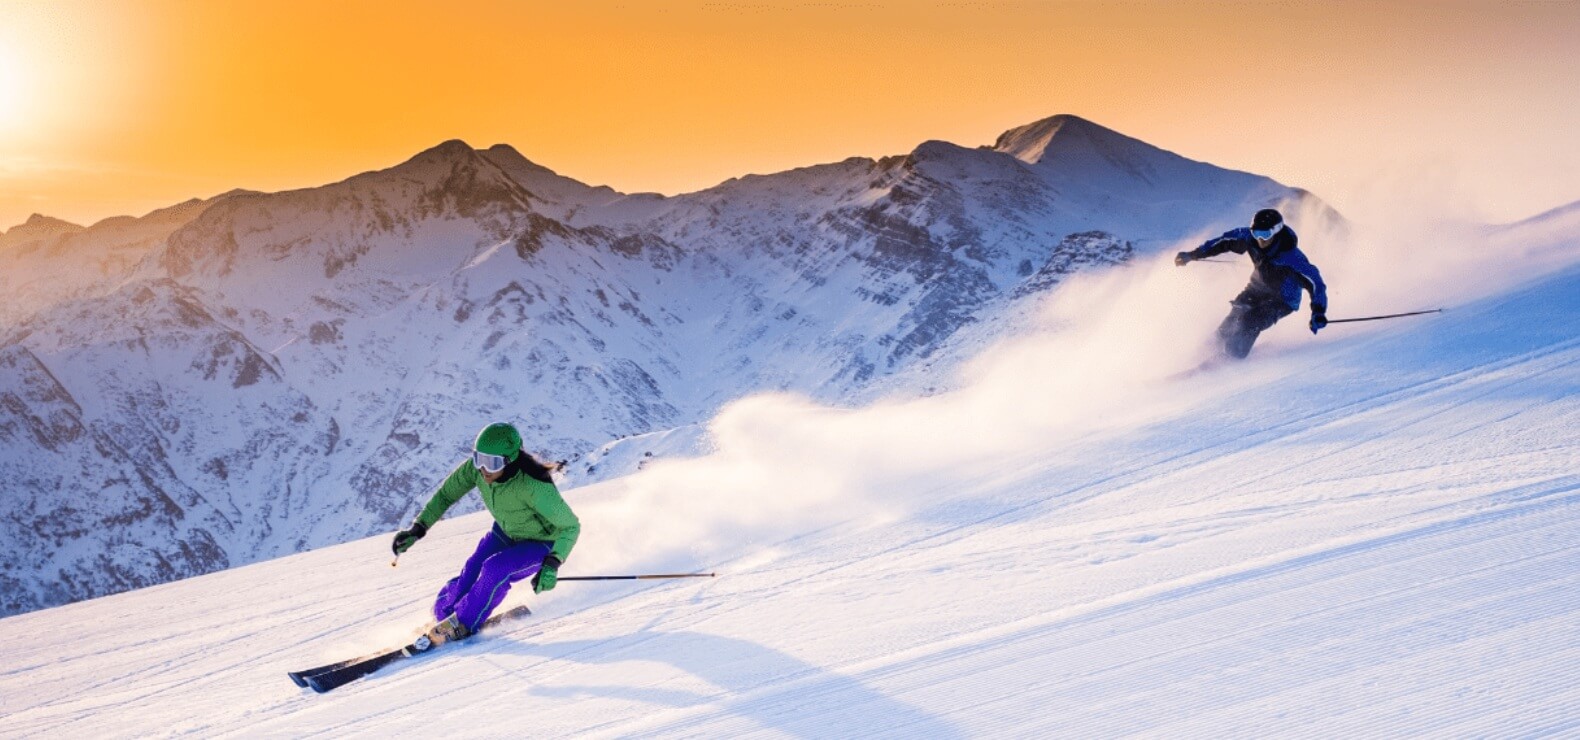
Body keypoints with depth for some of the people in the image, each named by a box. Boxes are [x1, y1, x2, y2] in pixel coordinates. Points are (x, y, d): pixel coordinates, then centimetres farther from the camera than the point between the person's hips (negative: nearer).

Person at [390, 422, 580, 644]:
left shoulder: (533, 486, -38)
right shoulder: (475, 467, -24)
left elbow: (570, 526, -27)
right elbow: (446, 495, -5)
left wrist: (552, 565, -39)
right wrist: (418, 528, -14)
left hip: (541, 544, -5)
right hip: (504, 533, 5)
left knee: (495, 569, -29)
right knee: (469, 578, -9)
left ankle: (462, 624, -9)